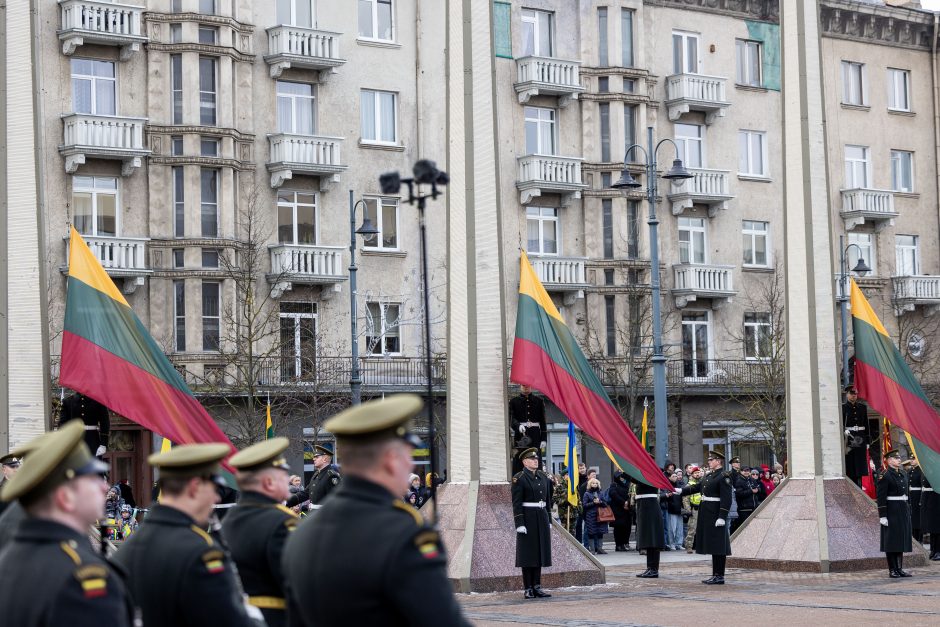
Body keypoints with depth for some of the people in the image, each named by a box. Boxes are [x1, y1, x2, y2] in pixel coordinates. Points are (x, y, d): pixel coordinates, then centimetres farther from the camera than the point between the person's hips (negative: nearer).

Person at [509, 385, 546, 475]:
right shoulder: (514, 401, 9)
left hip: (535, 435, 1)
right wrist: (518, 426, -25)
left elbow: (542, 420, 10)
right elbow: (511, 418, -4)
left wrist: (543, 439, 2)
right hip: (520, 434, -1)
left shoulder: (539, 401, 14)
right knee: (519, 462, -6)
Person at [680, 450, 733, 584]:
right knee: (713, 547, 12)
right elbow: (696, 487, 19)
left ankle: (719, 576, -2)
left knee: (718, 547, -5)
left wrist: (722, 517, -22)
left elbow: (726, 499, -17)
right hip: (706, 514, 9)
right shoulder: (709, 475, 16)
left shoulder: (724, 476, -12)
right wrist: (681, 491, 5)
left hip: (716, 515, -9)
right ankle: (716, 575, 18)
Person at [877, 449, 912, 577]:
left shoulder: (903, 474, 14)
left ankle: (900, 568, 14)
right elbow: (881, 497, -14)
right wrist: (882, 515, -18)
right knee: (891, 540, -3)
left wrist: (908, 511, 17)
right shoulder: (884, 475, -10)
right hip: (891, 511, -8)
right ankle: (892, 570, 2)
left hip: (903, 510, 8)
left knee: (901, 540, 9)